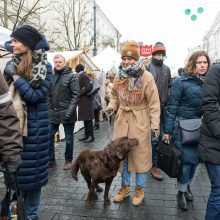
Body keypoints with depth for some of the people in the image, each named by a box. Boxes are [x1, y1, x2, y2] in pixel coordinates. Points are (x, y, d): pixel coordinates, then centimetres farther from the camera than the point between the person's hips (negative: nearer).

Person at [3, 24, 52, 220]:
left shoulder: (44, 66, -6)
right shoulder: (12, 64, 8)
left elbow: (35, 95, -15)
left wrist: (16, 76, -14)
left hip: (34, 125, -4)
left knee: (31, 169, 6)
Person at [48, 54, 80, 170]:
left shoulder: (71, 76, -6)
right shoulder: (51, 76, 9)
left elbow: (76, 95, -11)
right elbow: (48, 94, 13)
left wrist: (70, 111, -19)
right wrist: (48, 108, 4)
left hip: (66, 113, -4)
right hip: (53, 113, 5)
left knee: (69, 139, 8)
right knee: (48, 137, 7)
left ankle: (68, 160, 24)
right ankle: (51, 160, 21)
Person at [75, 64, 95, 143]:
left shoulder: (83, 76, -12)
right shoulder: (82, 76, 17)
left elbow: (88, 87, -22)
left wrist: (79, 93, -14)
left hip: (86, 101, -10)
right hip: (84, 101, 10)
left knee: (88, 119, -5)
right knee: (86, 119, 14)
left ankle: (91, 137, 1)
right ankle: (86, 135, 22)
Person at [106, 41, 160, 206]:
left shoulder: (146, 77, -12)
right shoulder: (119, 76, 2)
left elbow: (154, 103, -11)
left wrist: (155, 125, -14)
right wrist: (112, 106, -4)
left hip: (140, 122, -4)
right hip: (122, 120, 5)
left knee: (139, 154, 7)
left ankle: (140, 188, 27)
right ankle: (125, 186, 32)